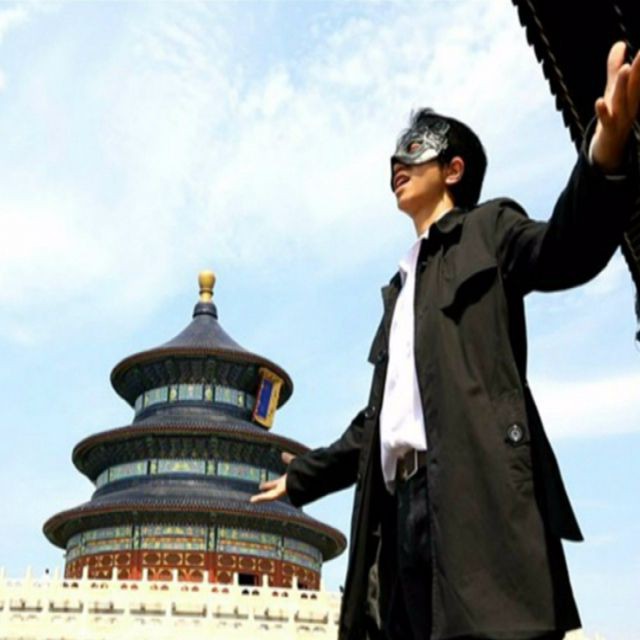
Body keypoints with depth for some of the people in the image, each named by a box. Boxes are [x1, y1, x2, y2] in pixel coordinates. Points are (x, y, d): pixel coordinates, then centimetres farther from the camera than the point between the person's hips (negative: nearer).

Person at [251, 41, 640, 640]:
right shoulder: (402, 284, 33)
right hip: (404, 498, 7)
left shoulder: (487, 229, 14)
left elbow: (565, 251, -10)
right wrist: (305, 475, 40)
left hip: (473, 482, -7)